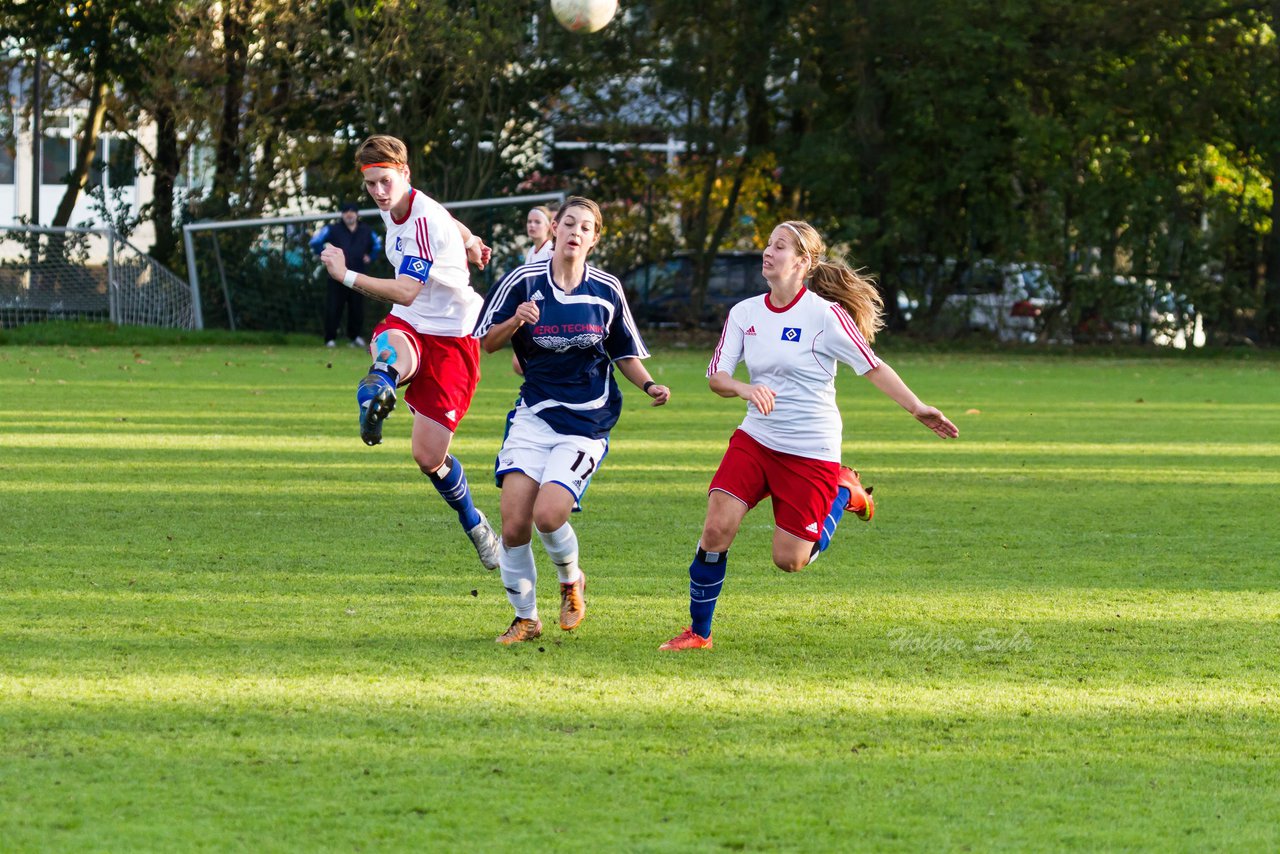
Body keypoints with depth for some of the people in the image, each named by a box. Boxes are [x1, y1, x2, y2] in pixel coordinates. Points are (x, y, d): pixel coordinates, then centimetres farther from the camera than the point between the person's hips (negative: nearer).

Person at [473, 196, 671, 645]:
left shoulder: (606, 289, 2)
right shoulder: (523, 281, -2)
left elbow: (624, 352, 14)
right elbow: (486, 342, 3)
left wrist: (649, 385, -3)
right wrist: (515, 322, -16)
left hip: (587, 423, -1)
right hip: (533, 417, 1)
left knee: (547, 515, -20)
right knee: (514, 525, -10)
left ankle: (571, 581, 13)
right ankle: (525, 618, 12)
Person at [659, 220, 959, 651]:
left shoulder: (824, 315, -13)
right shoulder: (745, 313, 2)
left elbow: (873, 368, -8)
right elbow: (716, 376, 0)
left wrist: (919, 409, -15)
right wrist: (746, 389, -22)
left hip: (811, 453, -4)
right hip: (755, 439, 4)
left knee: (789, 560, -2)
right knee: (716, 528, -13)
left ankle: (843, 492, 25)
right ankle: (698, 632, 1)